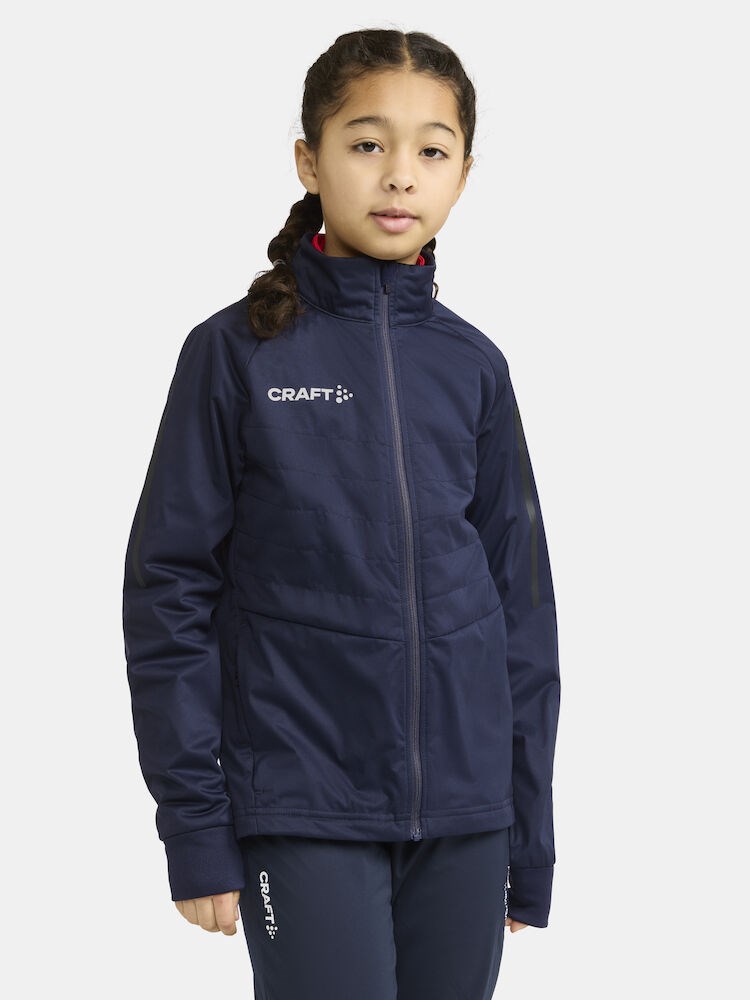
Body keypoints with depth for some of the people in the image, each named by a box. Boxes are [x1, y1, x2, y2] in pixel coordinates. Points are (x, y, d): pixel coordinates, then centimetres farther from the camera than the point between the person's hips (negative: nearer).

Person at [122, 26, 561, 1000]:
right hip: (304, 810, -3)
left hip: (462, 810, 3)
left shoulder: (472, 366, 6)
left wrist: (529, 838, 9)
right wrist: (194, 825, -6)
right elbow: (170, 590, -3)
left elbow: (521, 598, 9)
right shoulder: (239, 352, -4)